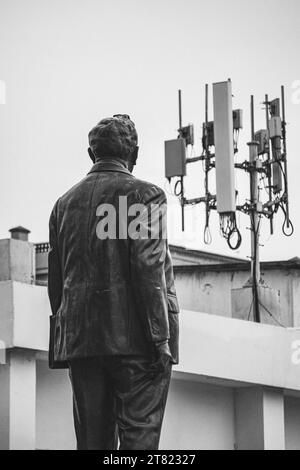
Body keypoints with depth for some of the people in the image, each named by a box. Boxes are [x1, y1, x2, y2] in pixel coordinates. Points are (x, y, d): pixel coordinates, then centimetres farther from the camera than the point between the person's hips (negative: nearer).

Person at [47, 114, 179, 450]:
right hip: (134, 338, -5)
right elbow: (149, 271, -13)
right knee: (139, 437, -5)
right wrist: (161, 338, -12)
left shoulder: (65, 202, 13)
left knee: (92, 439, 7)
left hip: (79, 339, 5)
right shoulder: (145, 195, -4)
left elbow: (55, 280, 14)